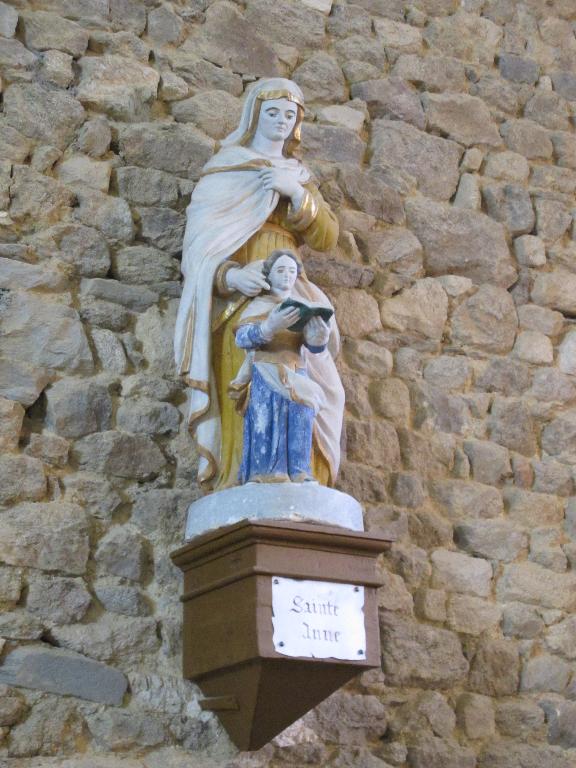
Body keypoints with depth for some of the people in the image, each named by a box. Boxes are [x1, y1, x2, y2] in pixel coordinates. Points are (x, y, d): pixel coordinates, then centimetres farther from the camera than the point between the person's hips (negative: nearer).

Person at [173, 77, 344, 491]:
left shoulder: (299, 177, 25)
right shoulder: (224, 171, 11)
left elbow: (327, 237, 9)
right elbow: (201, 243, -2)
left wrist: (297, 193, -7)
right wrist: (230, 274, -22)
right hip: (237, 295, -4)